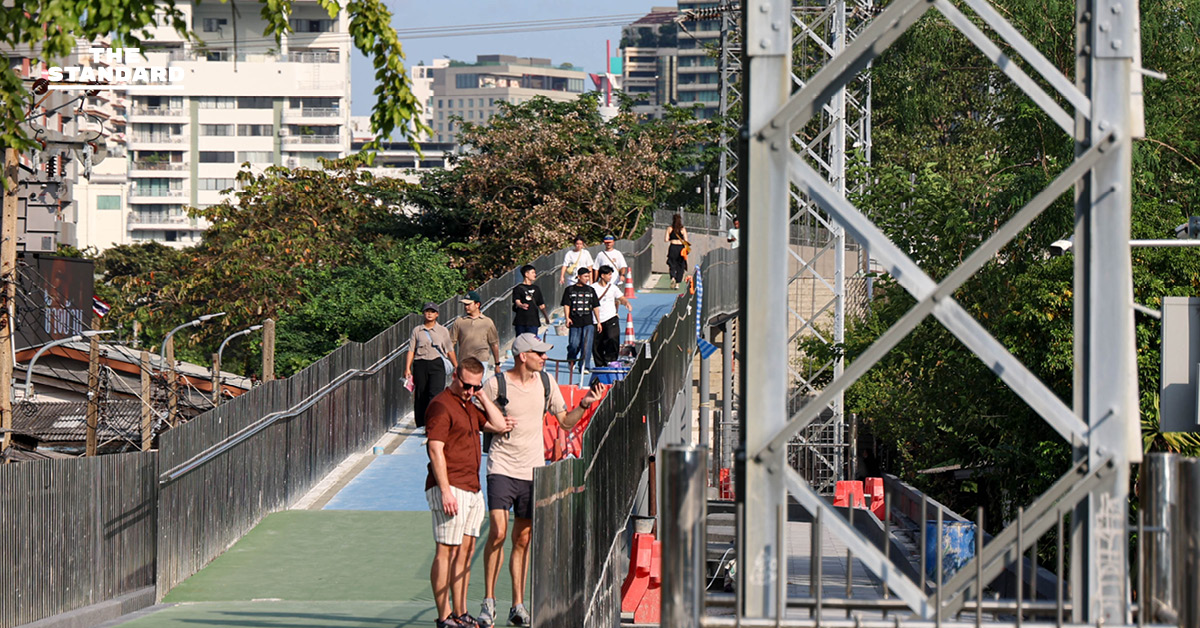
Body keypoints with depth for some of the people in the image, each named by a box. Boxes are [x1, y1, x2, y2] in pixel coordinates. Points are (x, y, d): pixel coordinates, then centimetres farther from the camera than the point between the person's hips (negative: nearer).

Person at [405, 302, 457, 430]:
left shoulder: (443, 331, 12)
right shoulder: (417, 330, 12)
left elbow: (450, 351, 15)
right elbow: (411, 350, 9)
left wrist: (457, 367, 12)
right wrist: (407, 368, 1)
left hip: (437, 363, -1)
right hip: (420, 364, 1)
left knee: (435, 393, -16)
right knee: (420, 395, 2)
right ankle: (421, 424, 10)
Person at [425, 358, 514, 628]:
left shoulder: (469, 406, 19)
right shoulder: (441, 405, -10)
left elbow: (499, 425, 15)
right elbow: (435, 450, -16)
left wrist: (481, 396, 9)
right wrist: (445, 490, -22)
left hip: (472, 489, 10)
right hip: (450, 488, -10)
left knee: (466, 550, 11)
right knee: (446, 551, -9)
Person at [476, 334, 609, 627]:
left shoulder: (546, 383, 6)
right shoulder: (496, 384, -7)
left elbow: (565, 421, 13)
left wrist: (584, 405, -4)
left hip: (533, 470, 4)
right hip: (502, 468, -4)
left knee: (522, 540, 7)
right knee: (498, 532, -16)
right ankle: (489, 601, -4)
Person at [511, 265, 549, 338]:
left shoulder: (536, 289, 17)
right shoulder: (518, 288, 2)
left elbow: (541, 305, 20)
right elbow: (517, 301, -13)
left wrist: (546, 317, 18)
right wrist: (521, 305, -35)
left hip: (533, 322, 3)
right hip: (520, 322, -3)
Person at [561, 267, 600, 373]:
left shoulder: (591, 290, 14)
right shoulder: (570, 290, 7)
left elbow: (595, 307, 15)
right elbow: (566, 305, 1)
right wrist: (567, 318, -13)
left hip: (588, 322, 2)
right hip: (575, 323, -2)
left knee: (587, 345, -11)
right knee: (574, 345, -2)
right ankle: (571, 361, 27)